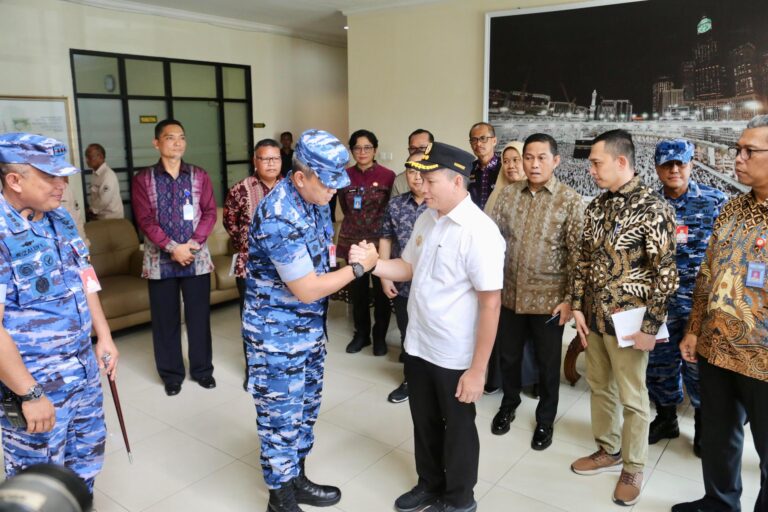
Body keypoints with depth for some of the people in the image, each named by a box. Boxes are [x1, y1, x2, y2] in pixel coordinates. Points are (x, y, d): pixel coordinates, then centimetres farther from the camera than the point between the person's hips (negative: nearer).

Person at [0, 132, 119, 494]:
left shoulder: (61, 219, 3)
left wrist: (104, 338, 11)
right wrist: (30, 394, -22)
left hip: (84, 370, 7)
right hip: (33, 381, -7)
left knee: (87, 458, 23)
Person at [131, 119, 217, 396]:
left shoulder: (199, 176, 5)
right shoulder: (143, 179, 0)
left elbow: (210, 212, 1)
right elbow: (145, 219, -7)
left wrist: (193, 243, -12)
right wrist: (172, 247, -16)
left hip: (196, 258, 1)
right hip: (160, 259, -1)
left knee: (199, 316, 8)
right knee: (165, 319, 7)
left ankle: (202, 369, 23)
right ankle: (171, 373, 21)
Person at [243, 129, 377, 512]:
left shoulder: (315, 198, 0)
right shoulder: (279, 217, -29)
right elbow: (307, 290, -25)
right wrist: (359, 267, -17)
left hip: (309, 326, 9)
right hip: (277, 333, -8)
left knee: (305, 407, 20)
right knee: (281, 415, 7)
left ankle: (295, 479, 39)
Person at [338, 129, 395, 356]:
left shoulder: (388, 176, -7)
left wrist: (377, 224, 5)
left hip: (380, 241, -3)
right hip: (353, 241, 3)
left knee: (381, 290, 7)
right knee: (357, 290, 12)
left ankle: (380, 336, 23)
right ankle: (361, 334, 28)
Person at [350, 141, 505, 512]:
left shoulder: (479, 232, -22)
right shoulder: (425, 219, 2)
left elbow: (490, 304, -21)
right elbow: (408, 268, 13)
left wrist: (478, 369, -20)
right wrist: (373, 263, -8)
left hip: (455, 356, -7)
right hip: (418, 345, 7)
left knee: (457, 429, 15)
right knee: (425, 422, 23)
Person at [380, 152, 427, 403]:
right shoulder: (395, 204, 3)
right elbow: (386, 240, 8)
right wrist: (385, 277, 4)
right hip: (402, 284, 4)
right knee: (407, 335, 18)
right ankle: (411, 379, 37)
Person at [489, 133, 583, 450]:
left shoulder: (570, 200, -8)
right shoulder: (508, 194, 2)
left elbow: (576, 254, -9)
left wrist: (569, 298, -12)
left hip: (549, 298, -3)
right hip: (510, 294, 3)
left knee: (548, 364, 12)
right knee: (508, 355, 18)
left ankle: (545, 420, 33)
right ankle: (508, 405, 42)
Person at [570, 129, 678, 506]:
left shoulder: (653, 208, -14)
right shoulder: (596, 207, 5)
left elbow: (665, 273, -14)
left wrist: (650, 326, -15)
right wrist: (578, 306, 6)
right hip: (593, 317, 6)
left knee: (632, 398, 9)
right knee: (599, 386, 19)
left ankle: (633, 469, 28)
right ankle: (608, 451, 38)